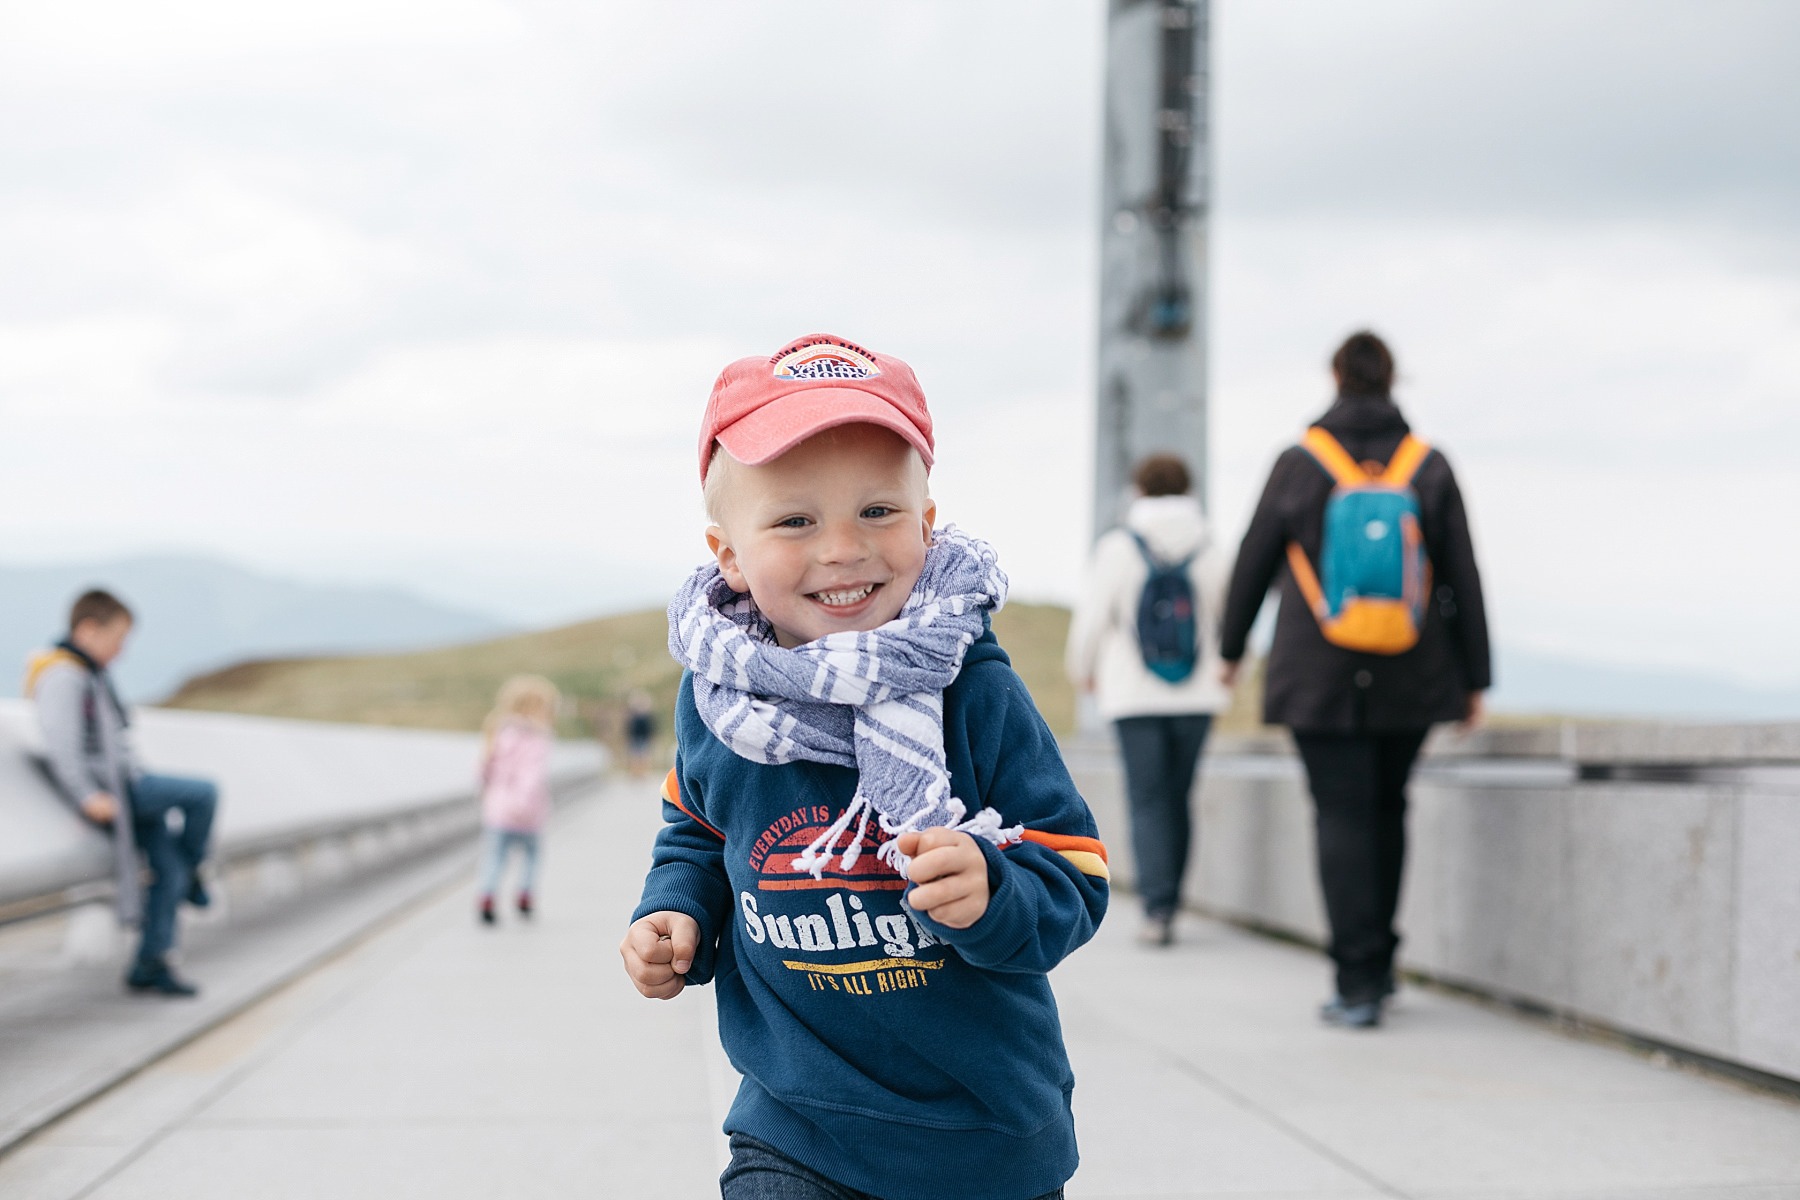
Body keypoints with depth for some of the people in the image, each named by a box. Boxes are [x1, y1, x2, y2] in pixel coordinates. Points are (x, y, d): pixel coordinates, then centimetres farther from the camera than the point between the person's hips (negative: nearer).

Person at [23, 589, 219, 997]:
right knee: (203, 793, -18)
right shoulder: (63, 676, -12)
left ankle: (150, 965, 5)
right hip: (106, 789, -10)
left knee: (169, 867, 1)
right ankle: (191, 876, 5)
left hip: (127, 783, 10)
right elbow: (61, 743, -22)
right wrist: (89, 797, -25)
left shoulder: (94, 674, 18)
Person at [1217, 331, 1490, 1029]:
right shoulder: (1430, 467, 0)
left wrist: (1231, 648, 18)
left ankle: (1359, 984, -6)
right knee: (1386, 809, 18)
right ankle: (1377, 961, 24)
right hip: (1411, 679, 3)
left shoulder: (1298, 465, -4)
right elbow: (1462, 580, 1)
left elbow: (1254, 563, 3)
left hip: (1319, 677, -2)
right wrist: (1474, 679, 8)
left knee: (1343, 816, -1)